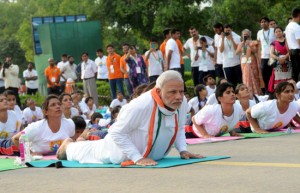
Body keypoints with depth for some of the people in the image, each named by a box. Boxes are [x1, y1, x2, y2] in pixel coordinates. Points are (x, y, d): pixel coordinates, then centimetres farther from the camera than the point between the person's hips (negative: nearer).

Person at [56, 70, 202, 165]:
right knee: (91, 153, 27)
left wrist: (183, 150, -17)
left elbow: (179, 128, -4)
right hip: (124, 151, -6)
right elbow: (117, 132, -35)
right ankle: (68, 146, 59)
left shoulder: (182, 103, -24)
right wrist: (138, 158, -36)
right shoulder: (140, 106, -45)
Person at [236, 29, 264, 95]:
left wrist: (249, 45, -22)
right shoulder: (241, 44, 10)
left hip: (251, 63, -4)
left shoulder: (252, 42, -2)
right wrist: (242, 45, -9)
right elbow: (237, 52, 1)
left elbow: (255, 51, -13)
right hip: (244, 63, 4)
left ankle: (255, 93, 0)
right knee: (246, 79, 2)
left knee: (253, 78, -4)